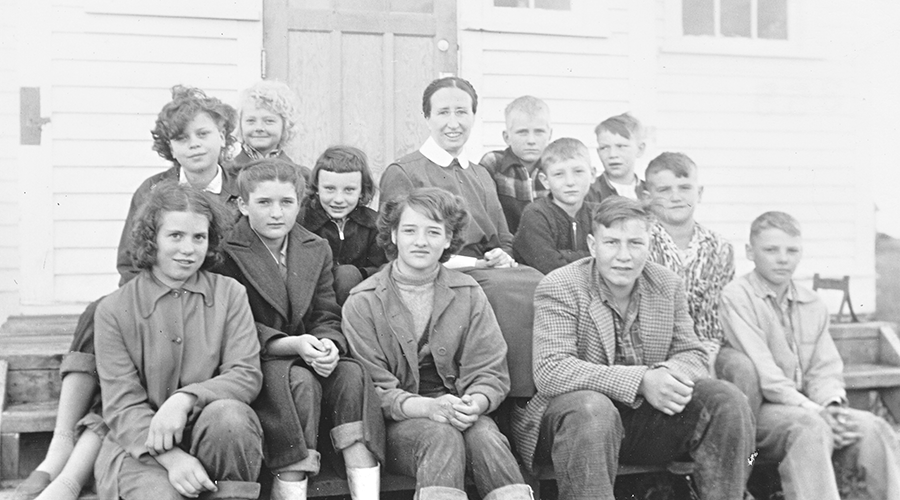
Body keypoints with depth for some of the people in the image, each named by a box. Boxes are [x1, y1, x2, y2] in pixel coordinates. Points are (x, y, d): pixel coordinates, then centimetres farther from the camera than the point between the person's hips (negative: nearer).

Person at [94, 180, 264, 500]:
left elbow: (247, 374, -4)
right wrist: (170, 456, -23)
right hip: (140, 445, -2)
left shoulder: (230, 293, 6)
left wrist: (185, 398, -24)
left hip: (218, 436, 2)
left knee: (228, 414, -32)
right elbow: (121, 405, -4)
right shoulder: (114, 309, 3)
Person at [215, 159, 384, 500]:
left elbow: (327, 317, 9)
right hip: (251, 366, -4)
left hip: (308, 357, 5)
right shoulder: (227, 252, -5)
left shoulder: (316, 249, 13)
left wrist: (329, 344, -16)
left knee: (352, 373, -25)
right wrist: (293, 344, -24)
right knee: (300, 381, -34)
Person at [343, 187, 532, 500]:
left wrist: (473, 404, -20)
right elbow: (374, 389, -6)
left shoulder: (468, 294, 8)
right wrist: (429, 407, -24)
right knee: (441, 435, -33)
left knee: (484, 436, -30)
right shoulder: (362, 303, 1)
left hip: (461, 413, 2)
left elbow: (491, 374, 4)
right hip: (397, 423, -2)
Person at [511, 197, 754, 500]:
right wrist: (640, 381, -30)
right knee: (592, 409, -38)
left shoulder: (668, 285, 8)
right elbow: (550, 371, -21)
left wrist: (671, 373, -19)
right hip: (576, 415, -5)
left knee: (727, 401, -14)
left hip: (649, 419, 5)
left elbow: (693, 355, 8)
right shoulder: (558, 288, -9)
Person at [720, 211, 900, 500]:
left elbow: (825, 371, 10)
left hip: (808, 409, 6)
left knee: (873, 428, -19)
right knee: (811, 428, -35)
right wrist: (813, 409, -21)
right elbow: (762, 373, -13)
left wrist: (832, 405, -13)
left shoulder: (813, 306, 17)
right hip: (756, 410, -6)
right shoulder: (736, 298, -4)